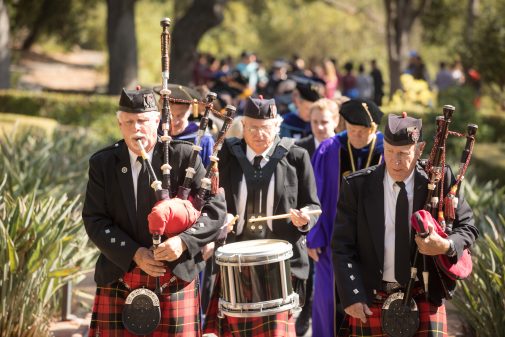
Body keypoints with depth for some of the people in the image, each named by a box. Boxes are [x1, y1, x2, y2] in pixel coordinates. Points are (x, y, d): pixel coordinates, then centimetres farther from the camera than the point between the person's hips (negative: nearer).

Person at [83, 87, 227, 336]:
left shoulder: (183, 156, -2)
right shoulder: (102, 163, 3)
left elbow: (216, 208, -5)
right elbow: (94, 220, -1)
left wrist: (184, 241, -21)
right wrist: (133, 253, -14)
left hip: (175, 277, -1)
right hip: (119, 280, 1)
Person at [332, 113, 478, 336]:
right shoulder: (357, 186, -7)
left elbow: (467, 227, 4)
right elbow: (342, 246, -4)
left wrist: (446, 246, -19)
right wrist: (352, 297, -13)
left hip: (424, 297, 0)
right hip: (371, 298, 0)